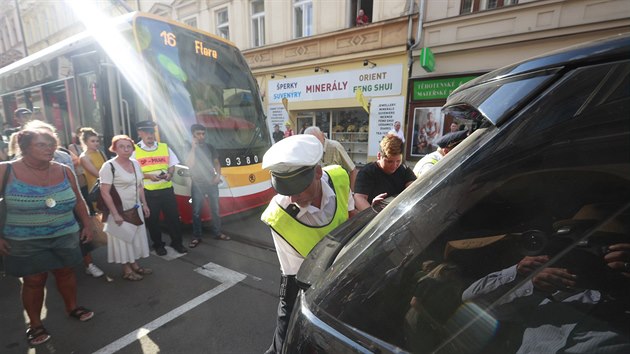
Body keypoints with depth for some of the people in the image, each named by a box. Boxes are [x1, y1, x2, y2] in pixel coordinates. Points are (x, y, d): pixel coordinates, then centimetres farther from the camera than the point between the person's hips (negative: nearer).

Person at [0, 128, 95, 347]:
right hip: (25, 242, -2)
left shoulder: (64, 171, -1)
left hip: (65, 237, 3)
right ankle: (35, 324, 27)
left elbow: (78, 201, 8)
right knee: (33, 281, 7)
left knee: (66, 272, 14)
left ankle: (72, 307, 34)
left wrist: (87, 225, 8)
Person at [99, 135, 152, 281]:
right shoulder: (109, 166, -15)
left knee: (136, 237, 14)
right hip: (120, 210, -6)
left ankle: (134, 265, 30)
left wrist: (144, 205, 9)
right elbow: (104, 192, -17)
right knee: (123, 238, 6)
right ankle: (126, 270, 21)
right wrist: (115, 214, -20)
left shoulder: (135, 163, 4)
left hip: (136, 209, 6)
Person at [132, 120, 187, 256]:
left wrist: (170, 174, -10)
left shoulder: (164, 147, 6)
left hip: (167, 188, 2)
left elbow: (172, 164, 10)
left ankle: (177, 242, 24)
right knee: (152, 219, 10)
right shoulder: (135, 150, -3)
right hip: (148, 191, -2)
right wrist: (148, 176, -19)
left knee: (173, 216, 8)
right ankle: (158, 245, 28)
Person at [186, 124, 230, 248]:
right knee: (196, 212, 3)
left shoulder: (210, 147, 7)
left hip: (212, 182, 3)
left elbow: (217, 163, 13)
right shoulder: (190, 149, -4)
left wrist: (218, 175, -4)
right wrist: (193, 148, -20)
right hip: (197, 184, -3)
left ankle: (217, 233, 22)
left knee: (215, 209, 9)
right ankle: (196, 237, 14)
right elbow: (190, 165, -18)